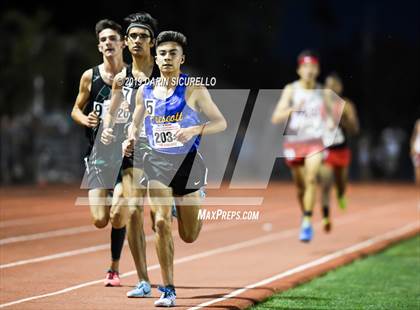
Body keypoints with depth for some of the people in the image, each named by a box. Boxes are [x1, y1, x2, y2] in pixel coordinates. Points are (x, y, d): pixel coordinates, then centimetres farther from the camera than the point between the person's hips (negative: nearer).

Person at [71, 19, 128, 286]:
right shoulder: (90, 77, 5)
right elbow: (76, 110, 15)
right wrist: (85, 119, -6)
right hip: (99, 151, 2)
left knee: (118, 216, -12)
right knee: (99, 220, -6)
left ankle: (115, 269, 9)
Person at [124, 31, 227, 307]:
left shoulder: (194, 89, -6)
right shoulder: (145, 91, 3)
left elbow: (221, 123, -6)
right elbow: (135, 124, 18)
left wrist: (194, 130, -23)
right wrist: (131, 140, -3)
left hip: (187, 162, -1)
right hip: (157, 163, 1)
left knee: (189, 236, 9)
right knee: (161, 222, -18)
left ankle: (198, 196, 46)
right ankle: (168, 290, -9)